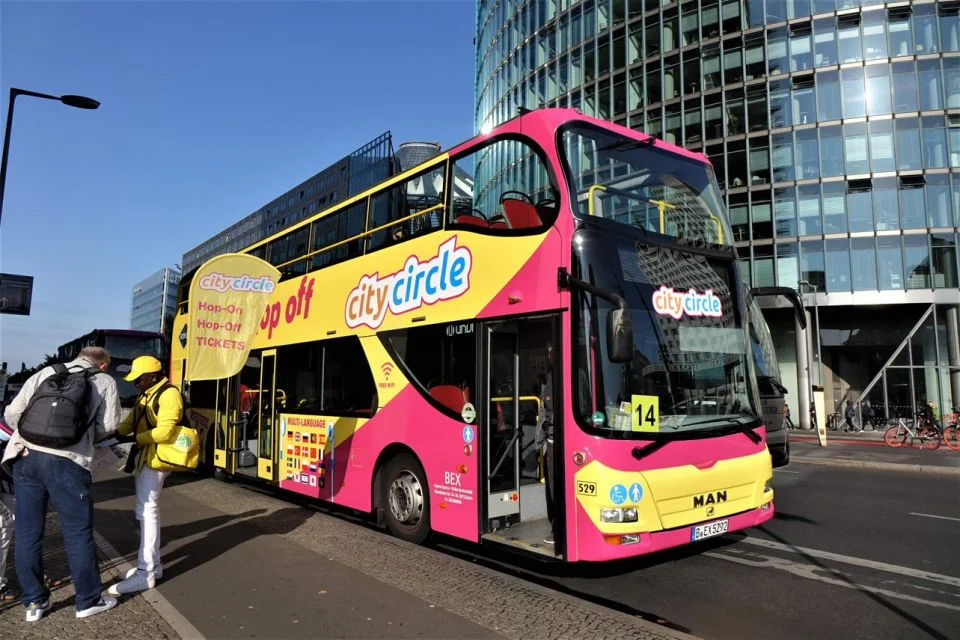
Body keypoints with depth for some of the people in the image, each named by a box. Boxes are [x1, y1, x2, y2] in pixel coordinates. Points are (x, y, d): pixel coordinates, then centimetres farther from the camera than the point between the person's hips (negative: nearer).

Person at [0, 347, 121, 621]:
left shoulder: (46, 372, 17)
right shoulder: (105, 382, 10)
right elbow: (108, 426, 3)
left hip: (24, 456, 4)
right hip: (66, 462, -4)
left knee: (27, 532, 15)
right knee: (78, 532, 7)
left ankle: (33, 602, 27)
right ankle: (89, 600, 19)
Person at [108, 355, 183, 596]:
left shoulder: (169, 395, -14)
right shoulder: (146, 396, 18)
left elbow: (165, 431, -22)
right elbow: (129, 423, 15)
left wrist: (135, 440, -17)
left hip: (155, 459, -10)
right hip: (143, 457, 10)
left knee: (147, 511, -10)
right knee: (147, 511, 15)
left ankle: (146, 573, -5)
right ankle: (153, 565, 25)